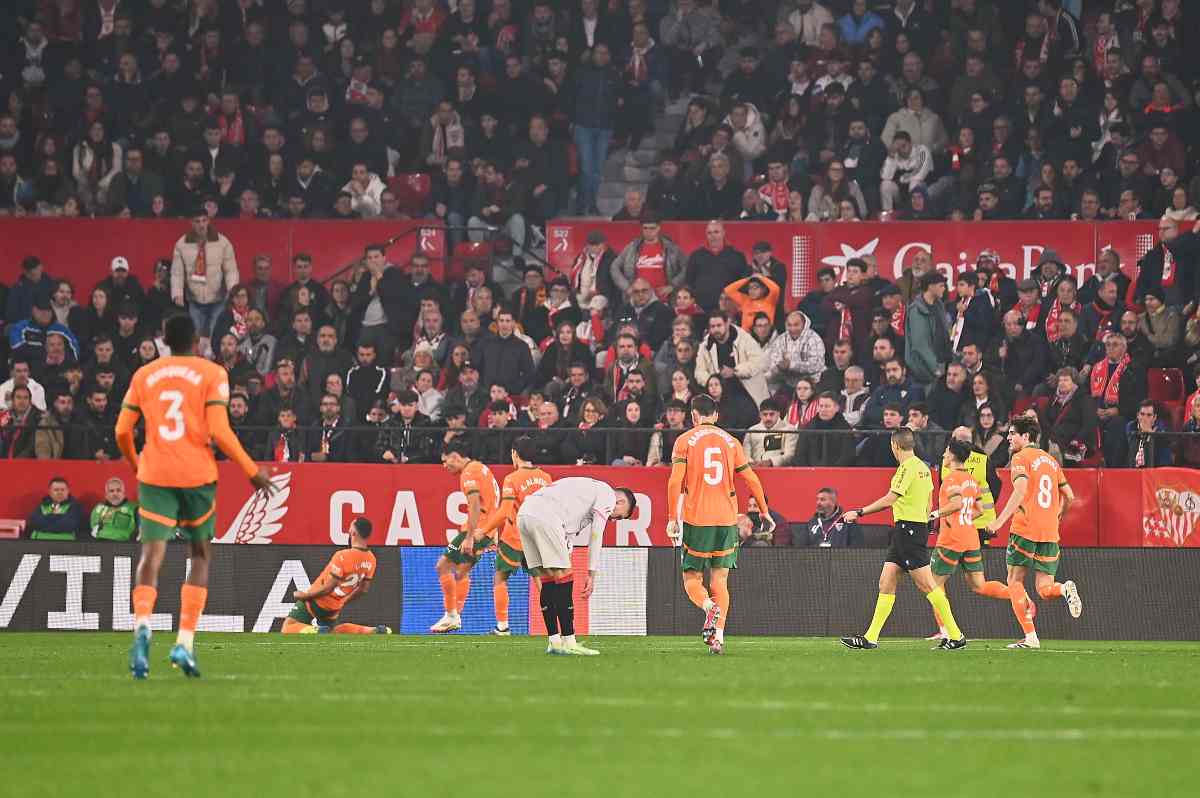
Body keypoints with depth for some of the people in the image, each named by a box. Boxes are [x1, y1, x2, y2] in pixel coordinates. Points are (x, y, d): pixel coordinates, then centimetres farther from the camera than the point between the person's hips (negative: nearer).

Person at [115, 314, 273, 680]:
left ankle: (142, 625, -36)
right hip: (197, 474, -1)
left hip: (154, 474, 1)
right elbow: (219, 431, -9)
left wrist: (136, 465, 28)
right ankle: (185, 643, 4)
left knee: (151, 555, -6)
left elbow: (122, 431, 8)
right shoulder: (212, 374, 1)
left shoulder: (144, 375, 10)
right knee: (201, 554, 15)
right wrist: (253, 472, 0)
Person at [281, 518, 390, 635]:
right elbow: (363, 590, 7)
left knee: (287, 629, -3)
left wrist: (303, 595, -12)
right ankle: (373, 631, 8)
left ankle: (316, 632, -26)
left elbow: (327, 588, -26)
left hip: (315, 599, -6)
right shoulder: (371, 559, -6)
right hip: (335, 606, 6)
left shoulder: (343, 556, -29)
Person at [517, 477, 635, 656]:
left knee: (548, 579, 13)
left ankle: (554, 641, 13)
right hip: (545, 517, -9)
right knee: (563, 576, -5)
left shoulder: (589, 488, 34)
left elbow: (567, 535, 31)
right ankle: (568, 642, -7)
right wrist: (591, 574, 2)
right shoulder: (608, 495, 8)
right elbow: (595, 536, 1)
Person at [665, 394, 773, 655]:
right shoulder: (731, 442, 9)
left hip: (696, 519, -3)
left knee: (691, 578, 7)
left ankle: (709, 607, -24)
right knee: (720, 582, 7)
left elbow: (675, 482, -10)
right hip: (727, 519, 3)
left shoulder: (684, 441, 0)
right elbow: (752, 480, 10)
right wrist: (765, 512, 20)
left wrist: (672, 519, -7)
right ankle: (718, 635, -7)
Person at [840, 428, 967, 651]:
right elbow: (928, 505, 21)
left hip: (908, 528, -10)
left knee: (926, 584, -7)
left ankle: (955, 636, -4)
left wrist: (859, 513, -18)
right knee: (886, 584, 8)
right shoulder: (922, 467, 15)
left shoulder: (907, 467, -14)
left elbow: (890, 499, -21)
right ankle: (870, 638, 7)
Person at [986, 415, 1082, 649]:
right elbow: (1069, 496, 20)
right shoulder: (1050, 460, 18)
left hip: (1025, 528, -6)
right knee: (1044, 589, 7)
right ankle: (1065, 589, -27)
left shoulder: (1021, 458, -2)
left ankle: (1030, 637, -3)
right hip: (1050, 533, 6)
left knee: (1015, 581, 7)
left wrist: (1000, 520, -22)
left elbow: (1021, 490, -18)